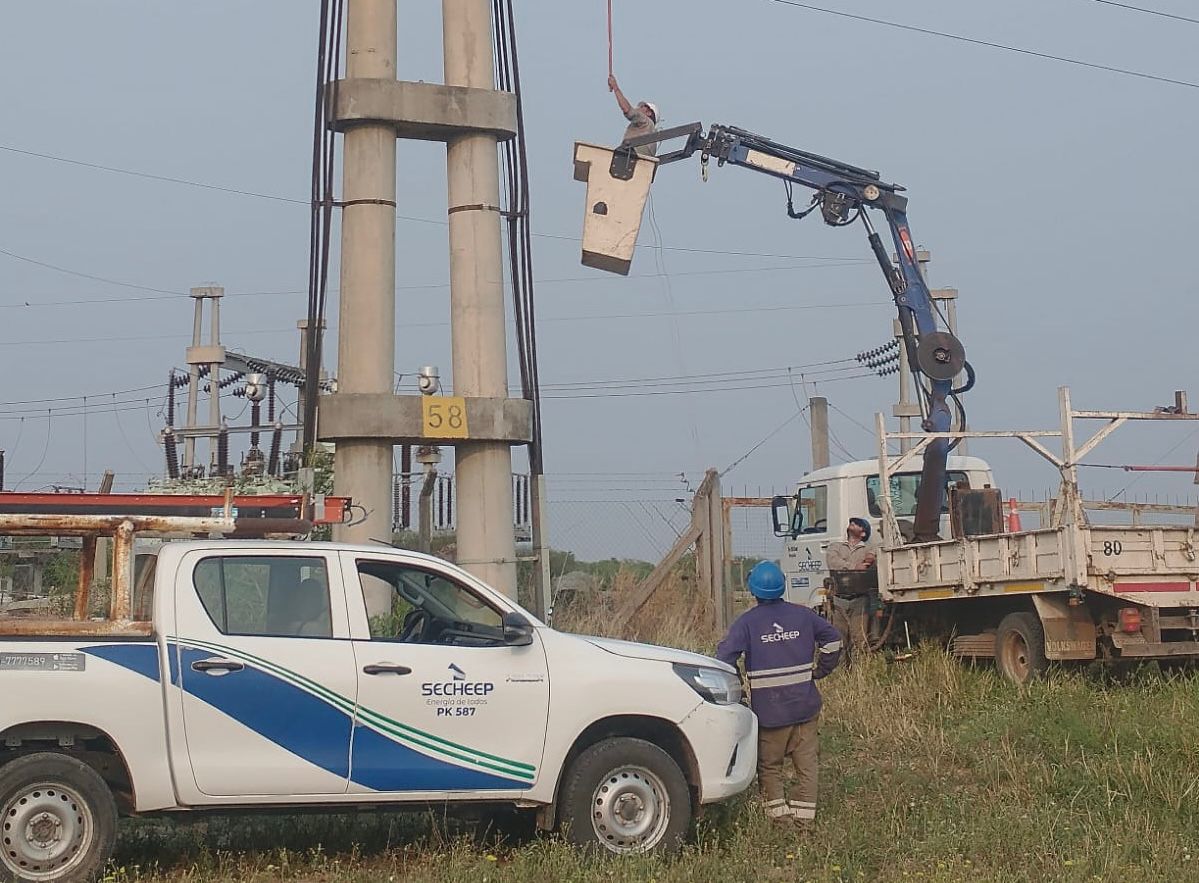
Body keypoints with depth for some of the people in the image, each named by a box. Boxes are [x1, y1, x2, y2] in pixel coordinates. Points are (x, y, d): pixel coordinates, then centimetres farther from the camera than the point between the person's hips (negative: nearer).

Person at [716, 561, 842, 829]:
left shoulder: (747, 622, -6)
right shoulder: (802, 615, 4)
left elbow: (725, 656, -14)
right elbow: (833, 639, 9)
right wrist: (819, 671, 17)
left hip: (768, 708, -2)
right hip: (805, 705, 2)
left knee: (769, 764, 10)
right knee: (806, 762, 8)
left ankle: (779, 813, 4)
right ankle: (804, 816, 5)